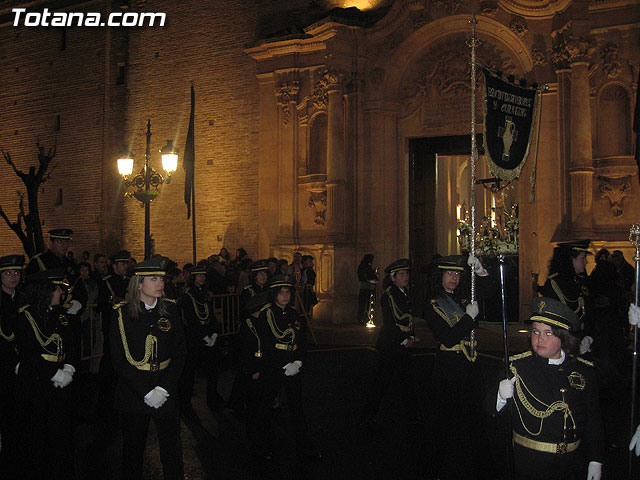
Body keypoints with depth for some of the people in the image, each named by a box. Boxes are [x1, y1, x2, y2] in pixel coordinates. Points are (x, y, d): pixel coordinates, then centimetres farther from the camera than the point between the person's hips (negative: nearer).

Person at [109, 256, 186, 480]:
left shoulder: (170, 310, 2)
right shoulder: (122, 313, -5)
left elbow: (180, 354, 1)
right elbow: (119, 360, -7)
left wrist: (163, 388, -11)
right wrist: (145, 393, -13)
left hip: (166, 393, 2)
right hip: (132, 393, -1)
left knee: (172, 450, 5)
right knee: (133, 449, 12)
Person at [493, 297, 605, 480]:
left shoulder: (584, 370, 1)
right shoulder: (517, 366, -6)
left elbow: (594, 421, 7)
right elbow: (491, 409, -8)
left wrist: (595, 462, 2)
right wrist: (501, 396, -29)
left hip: (573, 463, 2)